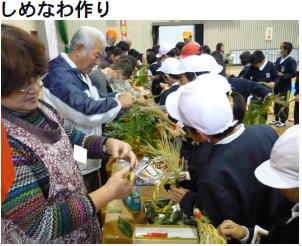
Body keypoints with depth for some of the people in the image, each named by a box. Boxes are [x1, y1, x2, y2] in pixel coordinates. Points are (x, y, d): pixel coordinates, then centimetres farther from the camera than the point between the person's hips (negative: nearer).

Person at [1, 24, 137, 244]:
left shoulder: (39, 108, -7)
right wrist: (109, 192, -27)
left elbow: (76, 140, 6)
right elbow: (40, 225, -28)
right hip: (54, 237, -6)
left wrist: (109, 143, -15)